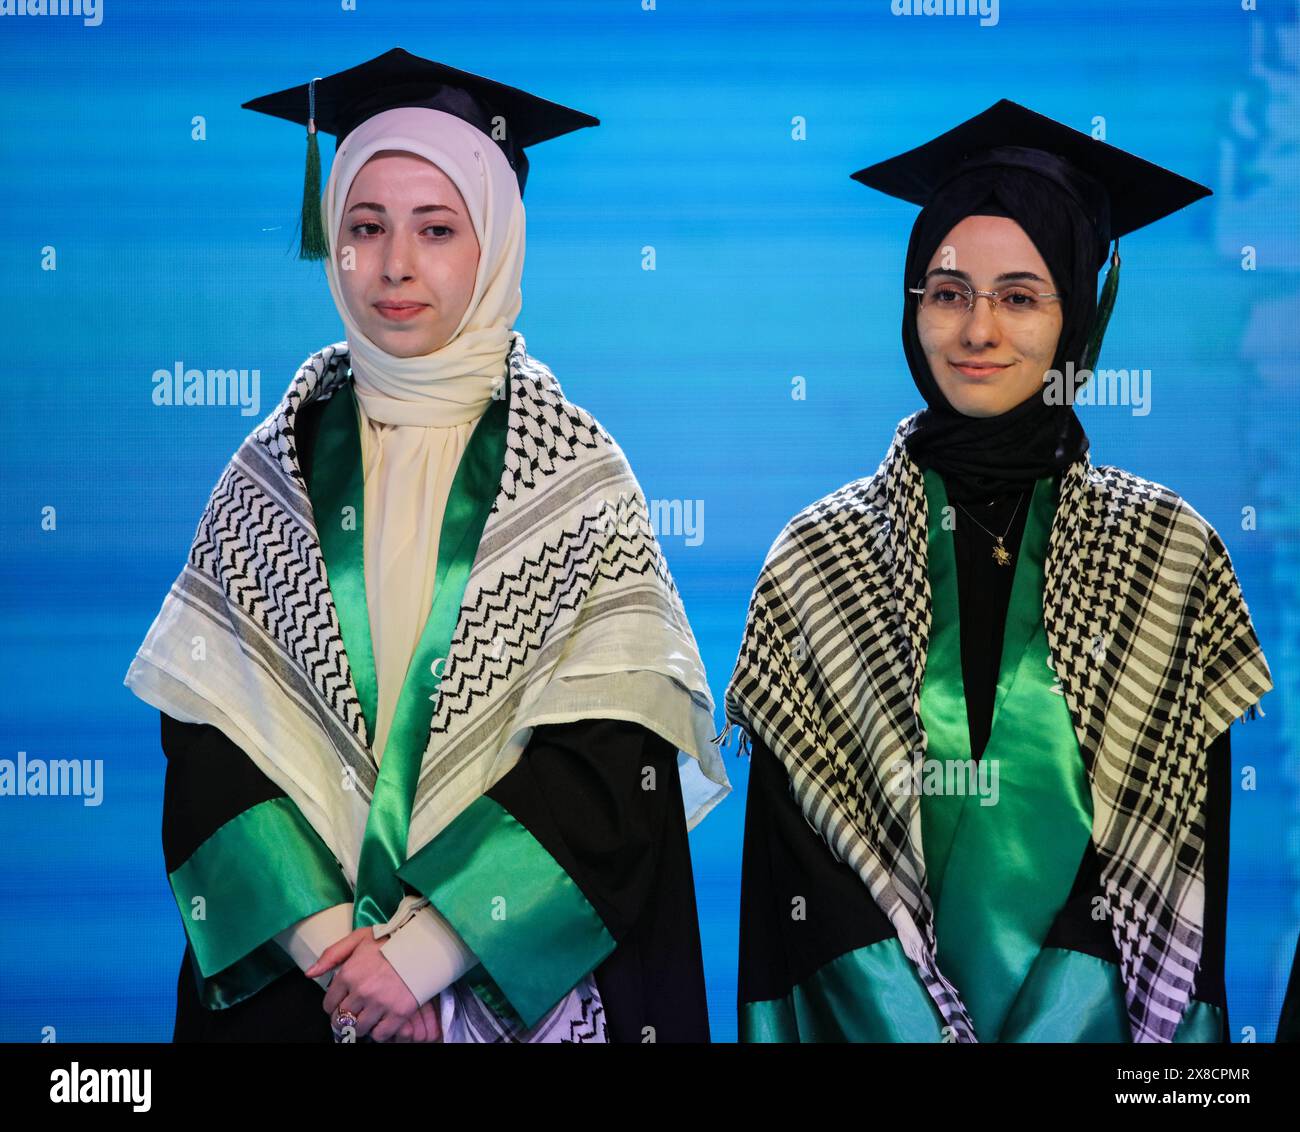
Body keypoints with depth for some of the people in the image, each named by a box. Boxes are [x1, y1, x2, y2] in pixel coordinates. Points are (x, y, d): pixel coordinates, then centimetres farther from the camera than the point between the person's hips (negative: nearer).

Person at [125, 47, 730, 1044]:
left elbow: (614, 751, -11)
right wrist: (322, 933, -15)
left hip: (525, 984, -1)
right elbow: (207, 736, -2)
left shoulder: (576, 476, -4)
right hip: (289, 974, 2)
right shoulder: (275, 471, 3)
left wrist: (427, 946, -17)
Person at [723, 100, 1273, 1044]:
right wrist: (930, 1030, -13)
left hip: (1097, 1011, 0)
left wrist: (1049, 1026, -13)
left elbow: (1173, 848, -3)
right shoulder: (818, 557, -1)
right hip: (872, 1014, 0)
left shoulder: (1170, 551, 0)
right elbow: (799, 863, -3)